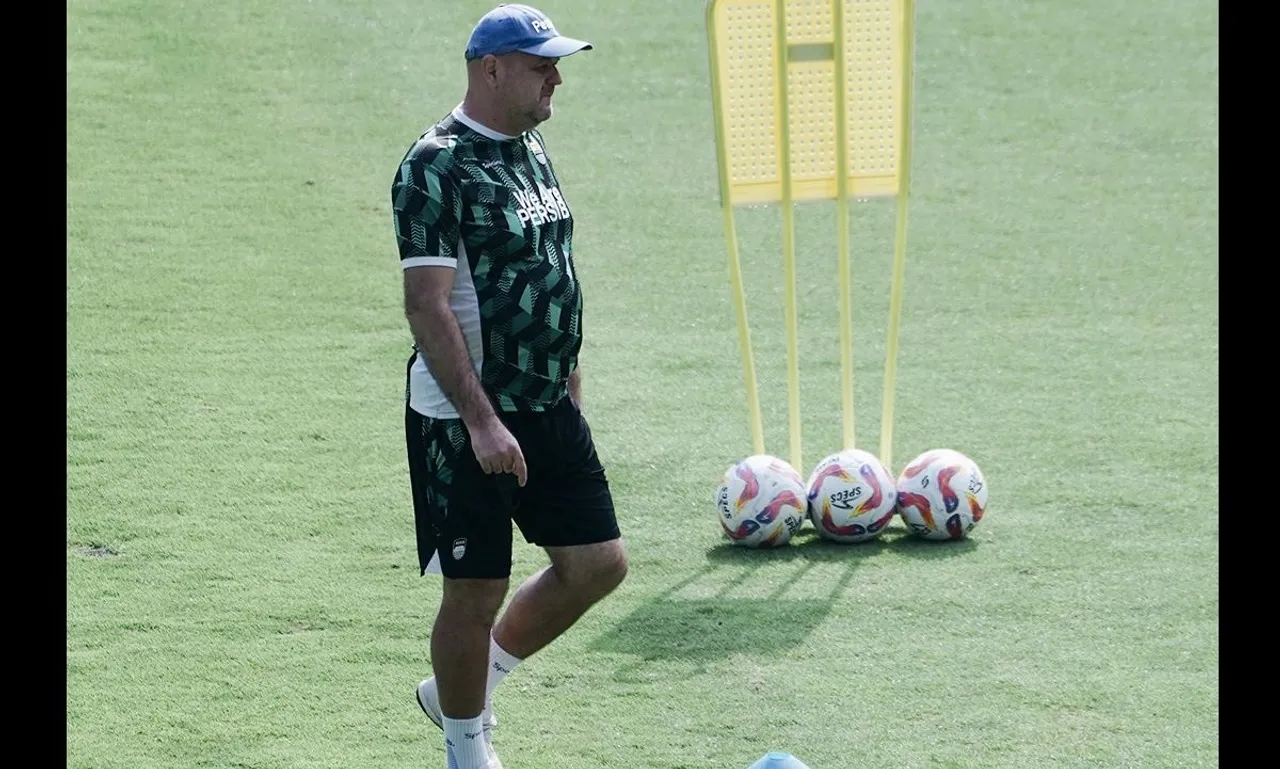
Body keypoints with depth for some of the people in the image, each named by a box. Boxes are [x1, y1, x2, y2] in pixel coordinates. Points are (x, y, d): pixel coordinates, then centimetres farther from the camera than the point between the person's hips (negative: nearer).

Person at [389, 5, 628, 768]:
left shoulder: (531, 150, 11)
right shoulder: (438, 167, -17)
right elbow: (427, 307, -22)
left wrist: (567, 385, 18)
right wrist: (482, 422, -27)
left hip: (547, 410, 8)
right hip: (465, 420, -8)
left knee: (599, 563, 9)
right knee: (477, 592, -1)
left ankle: (468, 688, 26)